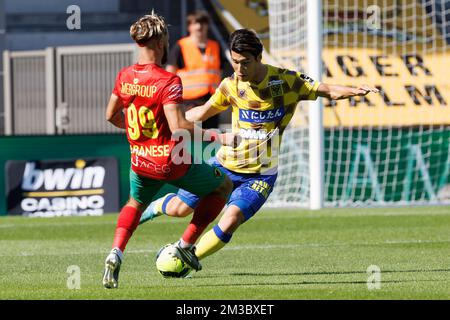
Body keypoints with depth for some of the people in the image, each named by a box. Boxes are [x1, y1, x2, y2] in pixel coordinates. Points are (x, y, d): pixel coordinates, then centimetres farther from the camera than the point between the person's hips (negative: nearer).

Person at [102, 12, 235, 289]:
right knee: (224, 185, 17)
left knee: (136, 203, 34)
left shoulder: (124, 77, 0)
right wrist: (218, 137, -26)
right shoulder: (168, 81, -20)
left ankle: (116, 253, 7)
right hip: (174, 162, -6)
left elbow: (112, 115, 14)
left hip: (141, 162, 6)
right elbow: (178, 126, -30)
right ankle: (186, 245, 12)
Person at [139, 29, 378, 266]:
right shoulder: (231, 85, -4)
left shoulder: (286, 81, -12)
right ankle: (158, 206, 38)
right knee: (179, 208, 0)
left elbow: (327, 91, -10)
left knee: (231, 220, -23)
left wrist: (354, 91, -29)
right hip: (224, 164, 2)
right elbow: (204, 111, 13)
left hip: (260, 175, -2)